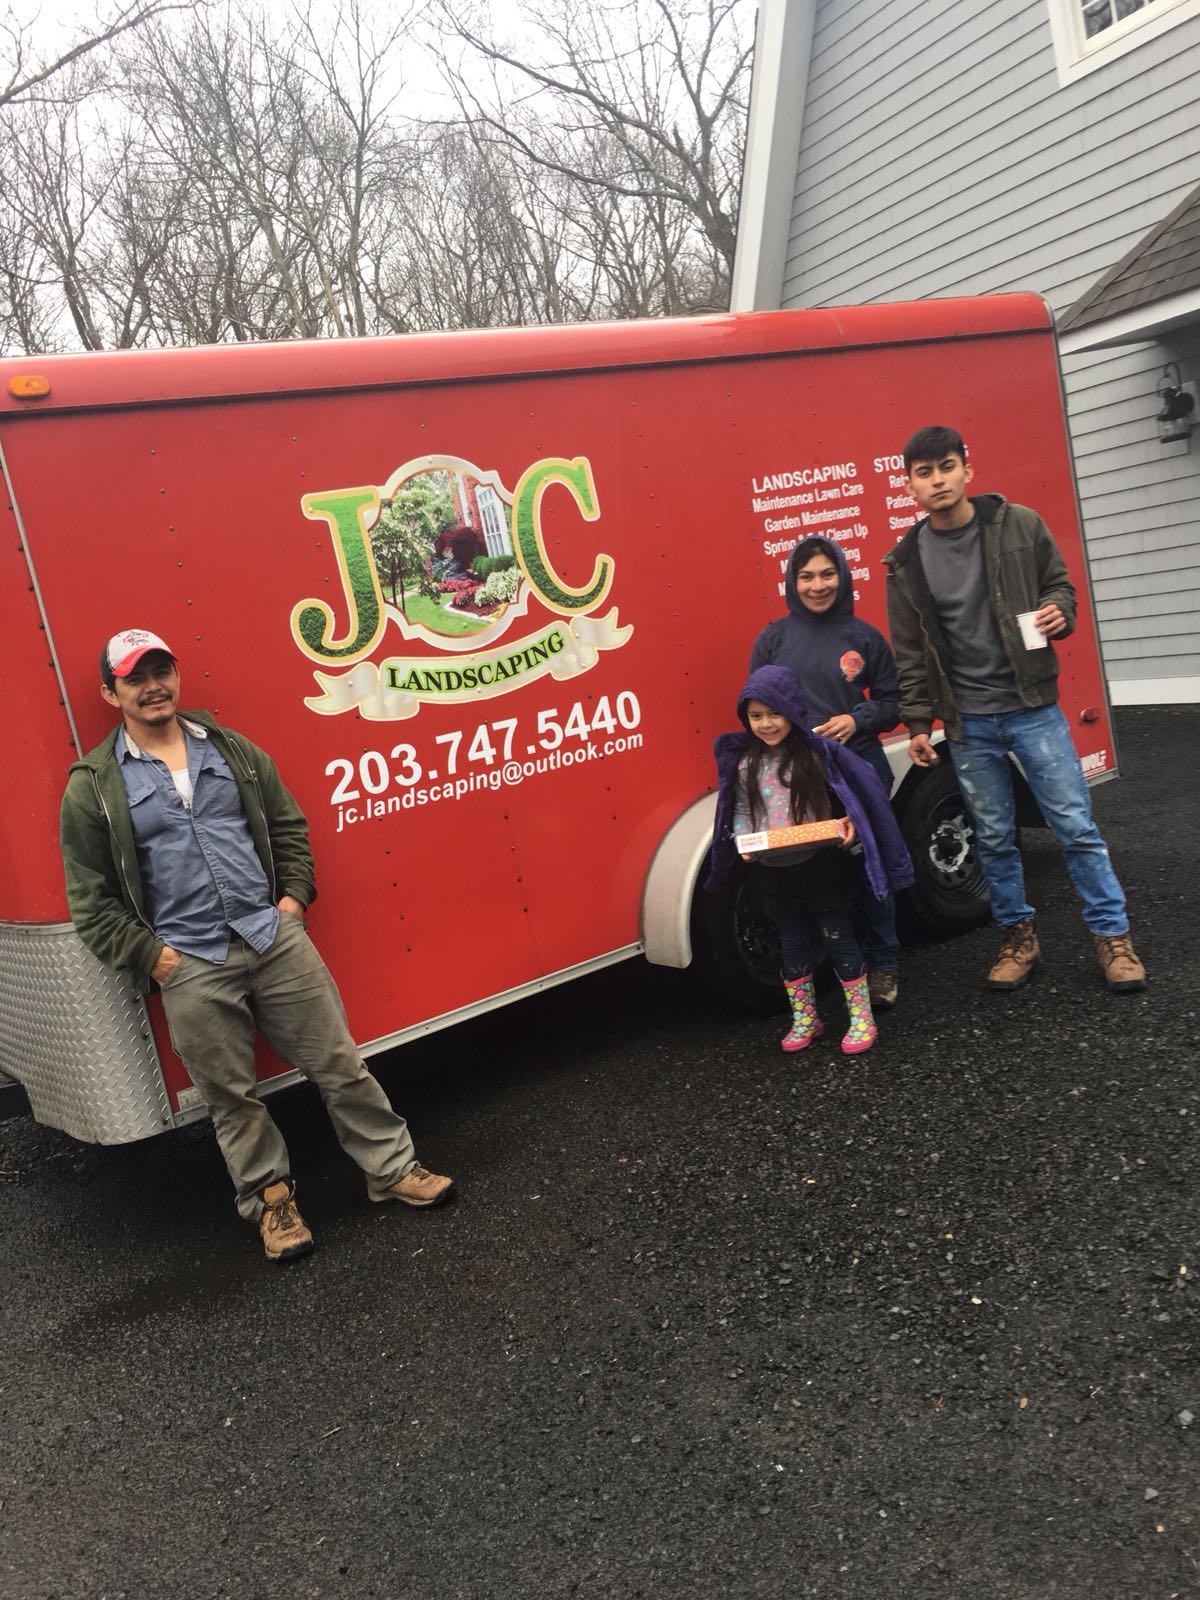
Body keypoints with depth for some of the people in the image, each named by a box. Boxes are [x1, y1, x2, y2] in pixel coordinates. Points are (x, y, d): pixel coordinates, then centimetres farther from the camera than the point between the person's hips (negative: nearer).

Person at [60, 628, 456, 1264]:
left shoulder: (233, 750, 8)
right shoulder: (93, 788, -1)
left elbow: (288, 826, 14)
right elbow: (92, 900, 1)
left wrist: (294, 896, 3)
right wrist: (148, 955, -6)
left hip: (276, 937, 2)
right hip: (189, 967, -2)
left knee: (339, 1064, 7)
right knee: (232, 1098, 10)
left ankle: (392, 1168, 23)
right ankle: (269, 1197, 30)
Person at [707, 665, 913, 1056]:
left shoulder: (819, 751, -9)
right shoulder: (743, 762, 1)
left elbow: (860, 793, -4)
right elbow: (741, 812, 7)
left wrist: (851, 825, -20)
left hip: (823, 866, -3)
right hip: (775, 872, 3)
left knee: (837, 937, 5)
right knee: (794, 946, 14)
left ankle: (861, 1018, 18)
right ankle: (804, 1019, 28)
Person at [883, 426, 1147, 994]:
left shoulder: (1019, 525, -3)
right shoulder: (906, 562, 1)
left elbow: (1058, 583, 9)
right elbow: (910, 653, 5)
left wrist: (1058, 613, -14)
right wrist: (918, 723, 2)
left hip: (1033, 708, -1)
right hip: (968, 724, 2)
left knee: (1075, 825, 1)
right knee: (993, 838, 10)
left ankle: (1112, 935, 15)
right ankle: (1018, 936, 26)